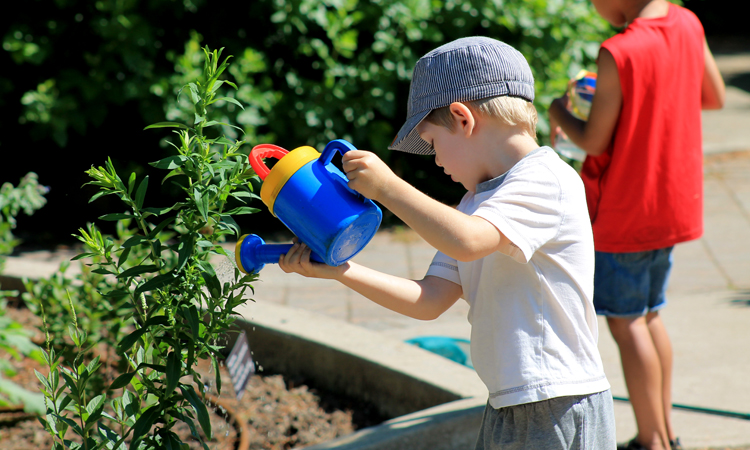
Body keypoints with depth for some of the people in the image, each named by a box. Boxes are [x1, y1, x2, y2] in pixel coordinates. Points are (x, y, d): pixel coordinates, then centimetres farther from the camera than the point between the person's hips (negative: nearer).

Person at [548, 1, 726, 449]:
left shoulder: (619, 54, -23)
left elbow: (594, 141, -15)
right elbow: (715, 96, 12)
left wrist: (559, 112, 3)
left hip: (624, 211, -8)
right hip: (675, 201, 8)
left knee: (627, 323, 2)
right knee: (649, 314, 19)